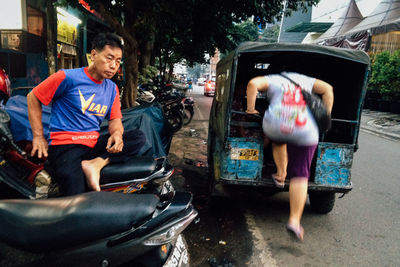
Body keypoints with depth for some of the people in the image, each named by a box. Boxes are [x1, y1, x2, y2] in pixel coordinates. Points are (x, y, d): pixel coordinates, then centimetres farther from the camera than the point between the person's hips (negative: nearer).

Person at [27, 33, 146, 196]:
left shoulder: (112, 88, 13)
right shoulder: (68, 77, -4)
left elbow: (115, 119, 13)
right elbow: (33, 97, 3)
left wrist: (117, 133, -13)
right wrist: (38, 137, 0)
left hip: (94, 143, 7)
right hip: (65, 144, -6)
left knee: (138, 137, -12)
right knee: (78, 202, -27)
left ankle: (96, 163, -23)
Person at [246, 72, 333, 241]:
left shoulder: (272, 80, 17)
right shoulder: (304, 80, 27)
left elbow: (253, 83, -2)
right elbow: (327, 89, 19)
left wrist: (250, 109, 3)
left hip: (275, 127, -1)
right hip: (305, 133, 1)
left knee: (278, 142, 37)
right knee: (300, 175, 4)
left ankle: (281, 175, 35)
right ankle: (294, 221, -1)